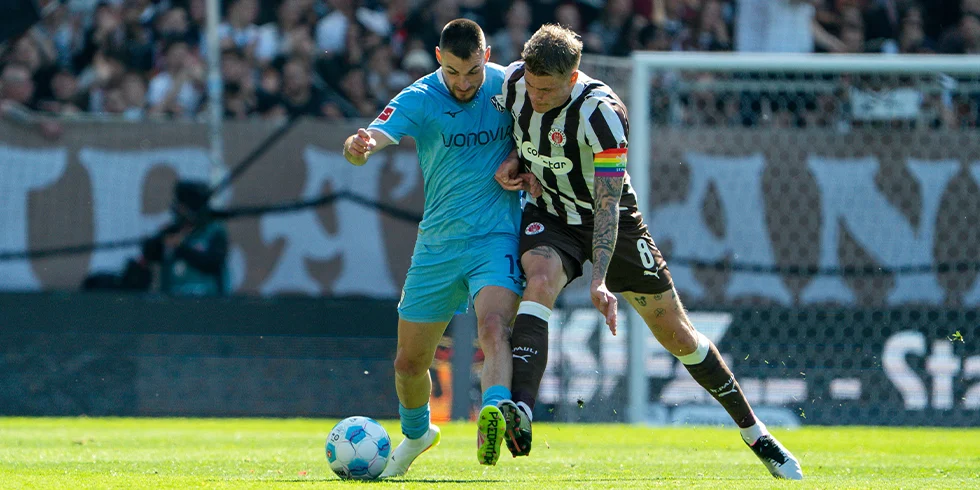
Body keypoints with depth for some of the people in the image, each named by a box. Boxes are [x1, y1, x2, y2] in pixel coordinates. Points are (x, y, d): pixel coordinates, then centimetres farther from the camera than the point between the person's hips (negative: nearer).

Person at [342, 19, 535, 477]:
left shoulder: (508, 86, -4)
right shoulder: (420, 99, -10)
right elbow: (372, 138, -25)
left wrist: (517, 160, -8)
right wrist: (359, 146, -50)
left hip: (496, 237, -1)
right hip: (437, 245, 1)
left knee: (494, 327, -30)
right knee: (409, 362, 11)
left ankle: (494, 413, -50)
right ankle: (416, 432, 40)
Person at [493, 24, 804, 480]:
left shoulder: (602, 113, -30)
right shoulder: (513, 81, -14)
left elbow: (607, 203, -33)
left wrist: (599, 280, -42)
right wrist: (511, 162, -10)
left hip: (610, 220, -3)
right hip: (550, 216, 3)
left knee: (677, 335, 4)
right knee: (539, 281, -32)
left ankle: (754, 432, 21)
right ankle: (519, 414, -46)